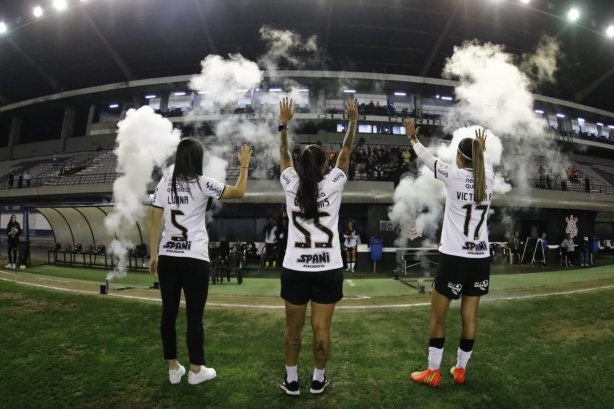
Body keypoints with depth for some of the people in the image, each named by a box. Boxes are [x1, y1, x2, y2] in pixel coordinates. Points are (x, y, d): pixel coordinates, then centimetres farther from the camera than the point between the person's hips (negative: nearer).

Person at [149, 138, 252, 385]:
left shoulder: (164, 184, 5)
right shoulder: (202, 183, -6)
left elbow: (154, 223, 6)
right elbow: (239, 192, 3)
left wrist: (153, 256, 13)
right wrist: (244, 165, 15)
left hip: (167, 258, 4)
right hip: (194, 260, -4)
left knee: (169, 313, 12)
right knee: (194, 315, 6)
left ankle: (173, 369, 25)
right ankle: (196, 370, 19)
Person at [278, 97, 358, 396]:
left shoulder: (291, 186, -3)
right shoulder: (333, 185, -6)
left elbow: (284, 154, 12)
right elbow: (346, 152, 6)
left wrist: (284, 123, 23)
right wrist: (353, 120, 17)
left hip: (295, 268, 1)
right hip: (328, 269, 0)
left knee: (293, 328, 13)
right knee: (321, 329, 10)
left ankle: (291, 381, 26)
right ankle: (318, 380, 26)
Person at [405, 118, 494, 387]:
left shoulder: (453, 175, -8)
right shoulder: (488, 176, 4)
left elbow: (426, 157, 7)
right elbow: (482, 164, 29)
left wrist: (412, 137, 25)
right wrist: (481, 149, 51)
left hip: (454, 256, -5)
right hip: (481, 257, 5)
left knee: (438, 315, 6)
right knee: (469, 316, 12)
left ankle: (433, 372, 15)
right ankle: (460, 370, 26)